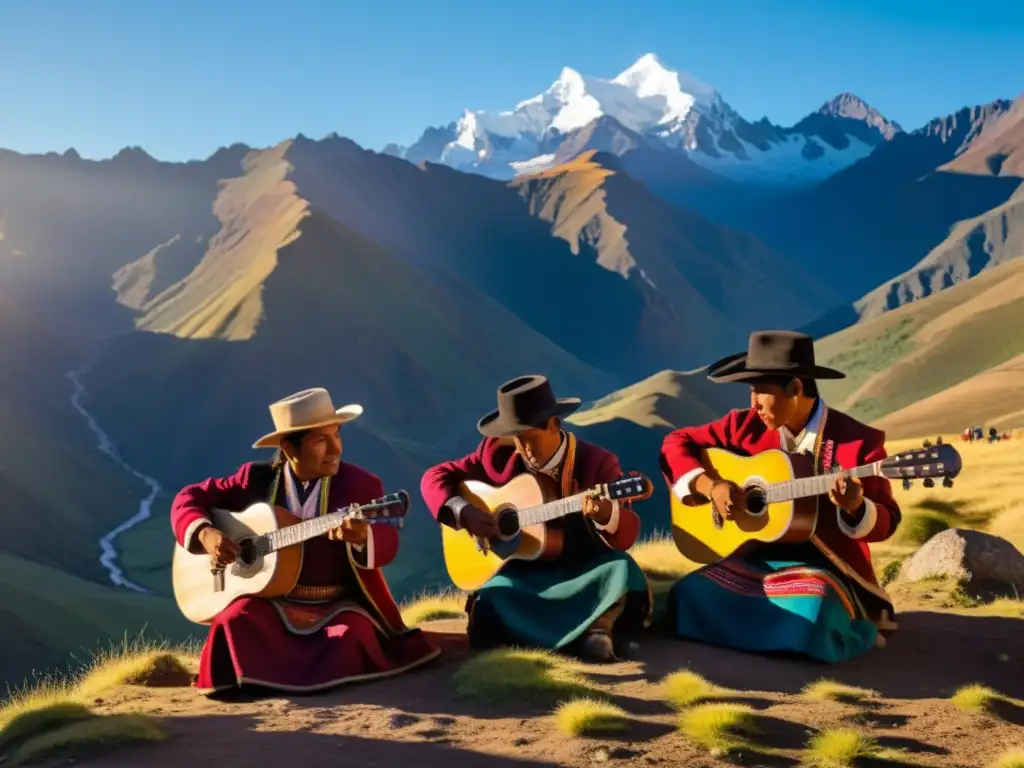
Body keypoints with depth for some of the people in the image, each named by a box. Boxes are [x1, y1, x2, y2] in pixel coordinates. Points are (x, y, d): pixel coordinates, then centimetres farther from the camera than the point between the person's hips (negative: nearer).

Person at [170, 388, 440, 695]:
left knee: (353, 636, -31)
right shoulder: (257, 478, 2)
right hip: (271, 600, 0)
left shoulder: (360, 483, -4)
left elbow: (388, 543, -15)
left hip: (339, 605, 0)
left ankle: (274, 677, -6)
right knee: (235, 621, -30)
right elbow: (190, 497, 8)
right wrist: (205, 534, -13)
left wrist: (362, 535, -40)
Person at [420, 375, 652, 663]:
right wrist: (463, 511, -17)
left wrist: (606, 515, -39)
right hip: (524, 569, 3)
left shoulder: (597, 462, -10)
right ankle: (587, 632, -16)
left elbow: (627, 535, -14)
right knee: (489, 602, -27)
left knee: (623, 571, -33)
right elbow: (435, 476, 2)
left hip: (583, 567, -2)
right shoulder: (499, 453, -3)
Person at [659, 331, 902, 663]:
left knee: (807, 615, -38)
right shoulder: (746, 426, 3)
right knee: (688, 597, -23)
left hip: (821, 565, -4)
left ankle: (844, 625, 1)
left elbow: (886, 522, -4)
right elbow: (676, 443, 8)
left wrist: (854, 507, -28)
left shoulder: (859, 441, -6)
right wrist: (710, 486, -10)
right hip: (755, 558, 4)